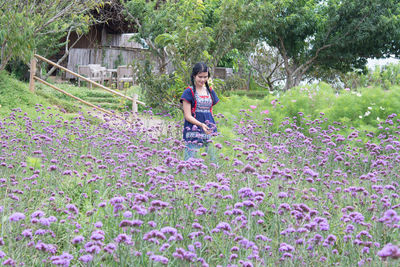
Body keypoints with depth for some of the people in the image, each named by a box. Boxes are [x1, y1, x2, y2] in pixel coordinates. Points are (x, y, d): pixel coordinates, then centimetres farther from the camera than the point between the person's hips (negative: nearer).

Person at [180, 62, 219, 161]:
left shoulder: (210, 92, 15)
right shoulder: (189, 92, -1)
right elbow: (187, 116, -6)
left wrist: (213, 127, 10)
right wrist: (201, 124, -21)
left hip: (209, 131, 5)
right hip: (194, 131, -5)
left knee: (212, 159, -1)